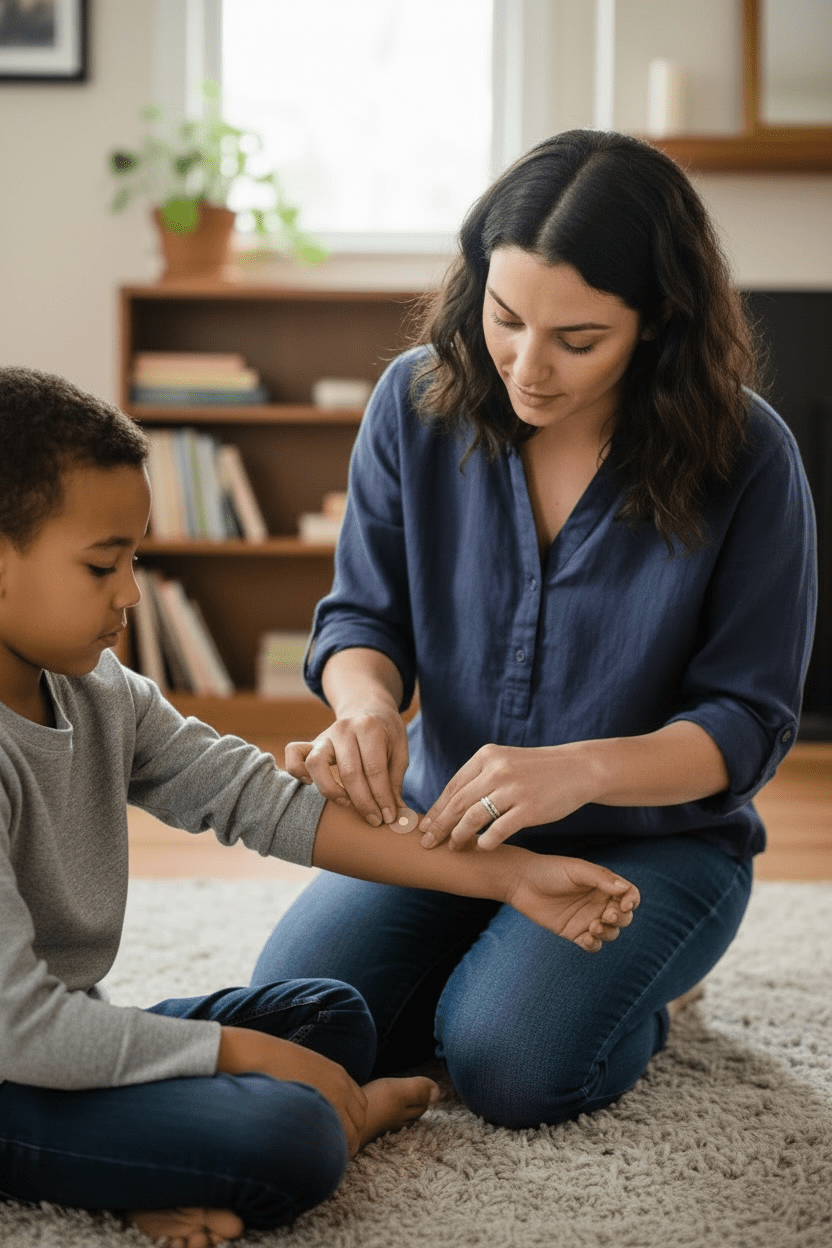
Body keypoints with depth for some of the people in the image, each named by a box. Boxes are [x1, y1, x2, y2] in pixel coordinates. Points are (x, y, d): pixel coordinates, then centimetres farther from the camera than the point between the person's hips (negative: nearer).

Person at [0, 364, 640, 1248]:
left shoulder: (98, 694, 3)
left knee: (333, 1015, 13)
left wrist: (507, 873, -1)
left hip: (72, 1037, 10)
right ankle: (335, 1119, 3)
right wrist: (250, 1053, -19)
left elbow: (265, 801, 2)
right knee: (287, 1142, -27)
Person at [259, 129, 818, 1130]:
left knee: (509, 1066, -25)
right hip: (442, 817, 3)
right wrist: (365, 704, -26)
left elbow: (748, 723, -14)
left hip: (653, 834, -3)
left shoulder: (745, 458, -17)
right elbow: (364, 615, 0)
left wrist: (579, 769, -33)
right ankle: (490, 955, 13)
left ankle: (644, 978, 9)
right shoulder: (419, 401, -8)